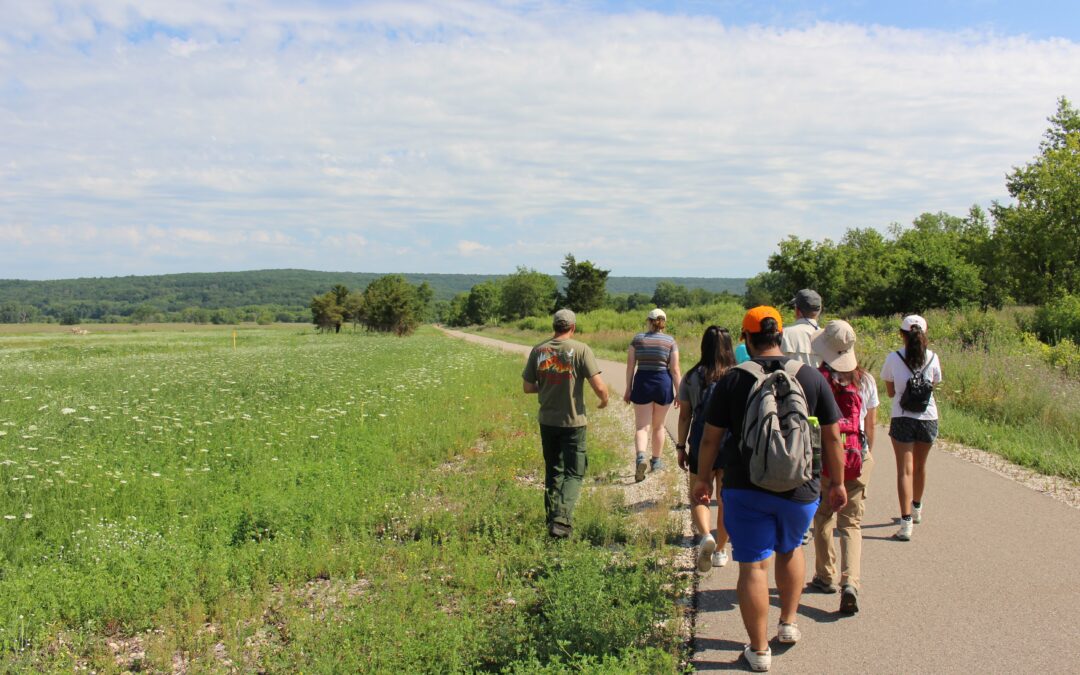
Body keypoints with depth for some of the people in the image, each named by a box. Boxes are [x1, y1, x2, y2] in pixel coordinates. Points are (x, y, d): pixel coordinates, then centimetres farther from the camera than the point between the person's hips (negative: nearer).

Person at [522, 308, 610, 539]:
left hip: (547, 422, 4)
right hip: (573, 422, -4)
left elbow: (527, 387, 5)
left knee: (553, 471, 19)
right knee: (573, 474, 6)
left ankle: (552, 519, 27)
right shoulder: (580, 349, -12)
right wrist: (604, 399, 6)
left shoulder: (538, 351, -1)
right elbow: (599, 386, -15)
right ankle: (561, 519, -11)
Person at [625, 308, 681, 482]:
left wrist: (628, 389, 5)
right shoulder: (670, 341, -1)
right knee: (658, 426, 17)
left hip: (642, 383, 0)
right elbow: (675, 370, -5)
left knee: (642, 426, 0)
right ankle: (656, 461, 29)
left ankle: (641, 457, -25)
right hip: (663, 383, 0)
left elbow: (630, 366, -1)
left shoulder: (637, 339, 1)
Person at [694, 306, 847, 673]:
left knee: (753, 565, 5)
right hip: (799, 488, 2)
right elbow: (832, 437, 2)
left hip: (745, 488, -2)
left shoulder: (732, 380, -6)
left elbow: (710, 438, -3)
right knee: (790, 549, 27)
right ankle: (789, 623, 34)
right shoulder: (812, 376, -3)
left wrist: (703, 478, 11)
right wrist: (837, 482, 13)